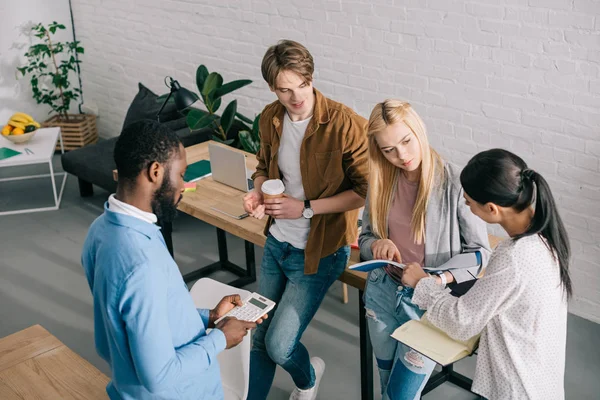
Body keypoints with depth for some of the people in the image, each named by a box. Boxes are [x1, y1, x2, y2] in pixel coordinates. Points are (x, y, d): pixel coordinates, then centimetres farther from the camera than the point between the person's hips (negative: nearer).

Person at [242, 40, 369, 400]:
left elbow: (364, 191, -17)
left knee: (278, 347, -4)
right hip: (277, 242, 6)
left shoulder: (345, 124, -21)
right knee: (260, 341, 13)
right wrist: (258, 192, -7)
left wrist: (306, 207, -22)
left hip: (318, 250, -5)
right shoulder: (271, 118, -2)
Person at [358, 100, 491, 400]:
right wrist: (376, 244, -18)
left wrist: (437, 280, -28)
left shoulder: (454, 183, -19)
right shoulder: (382, 180, -2)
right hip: (382, 293, 5)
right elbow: (364, 237, 6)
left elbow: (480, 253, -13)